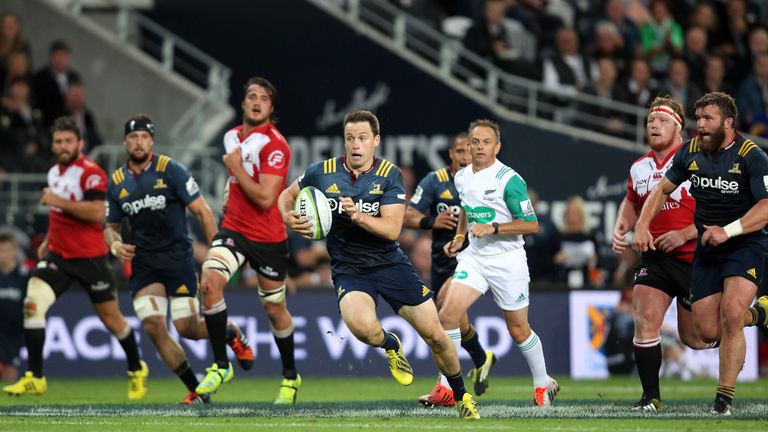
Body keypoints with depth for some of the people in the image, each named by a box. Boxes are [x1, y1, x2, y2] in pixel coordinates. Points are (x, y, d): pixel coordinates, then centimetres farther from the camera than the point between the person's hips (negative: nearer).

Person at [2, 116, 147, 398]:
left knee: (111, 319, 5)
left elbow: (97, 212, -26)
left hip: (90, 257, -6)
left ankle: (137, 370, 31)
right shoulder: (54, 172, 12)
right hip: (58, 255, 6)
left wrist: (57, 200, -24)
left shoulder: (90, 172, -13)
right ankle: (34, 378, -11)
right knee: (33, 303, -15)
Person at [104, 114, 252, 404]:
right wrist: (115, 244, -7)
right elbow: (111, 226, 16)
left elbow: (202, 212, -7)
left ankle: (232, 333, 25)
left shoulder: (171, 170, -8)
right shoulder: (116, 182, 5)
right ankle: (196, 390, 1)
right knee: (154, 327, -12)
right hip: (143, 262, 4)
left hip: (177, 257, -4)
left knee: (187, 328, -10)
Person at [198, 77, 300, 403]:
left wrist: (236, 168, -17)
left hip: (268, 238, -5)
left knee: (274, 309, 8)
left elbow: (265, 198, -23)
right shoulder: (233, 137, 7)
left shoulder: (274, 145, -15)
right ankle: (220, 365, -11)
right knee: (210, 281, -21)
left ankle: (290, 377, 30)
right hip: (234, 228, 5)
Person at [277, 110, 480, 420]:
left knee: (435, 336, -2)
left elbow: (392, 229, -14)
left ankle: (461, 396, 25)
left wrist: (358, 216, -31)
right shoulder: (323, 173, -3)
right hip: (348, 269, -1)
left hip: (390, 263, 1)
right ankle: (391, 346, 4)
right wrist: (288, 217, -9)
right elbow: (287, 195, 14)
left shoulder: (389, 174, -5)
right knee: (362, 325, -34)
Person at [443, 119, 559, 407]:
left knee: (518, 329, 6)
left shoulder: (509, 180, -15)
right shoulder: (462, 177, 5)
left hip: (507, 261, -5)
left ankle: (543, 384, 28)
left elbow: (531, 224, -15)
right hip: (474, 257, 5)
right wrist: (459, 237, 13)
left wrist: (493, 228, -23)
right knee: (448, 313, -13)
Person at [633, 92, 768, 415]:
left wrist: (728, 230, -30)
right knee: (708, 332, -2)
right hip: (707, 250, 5)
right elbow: (662, 189, 14)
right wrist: (642, 225, 1)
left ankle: (724, 399, -9)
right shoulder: (690, 152, 3)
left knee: (730, 317, -22)